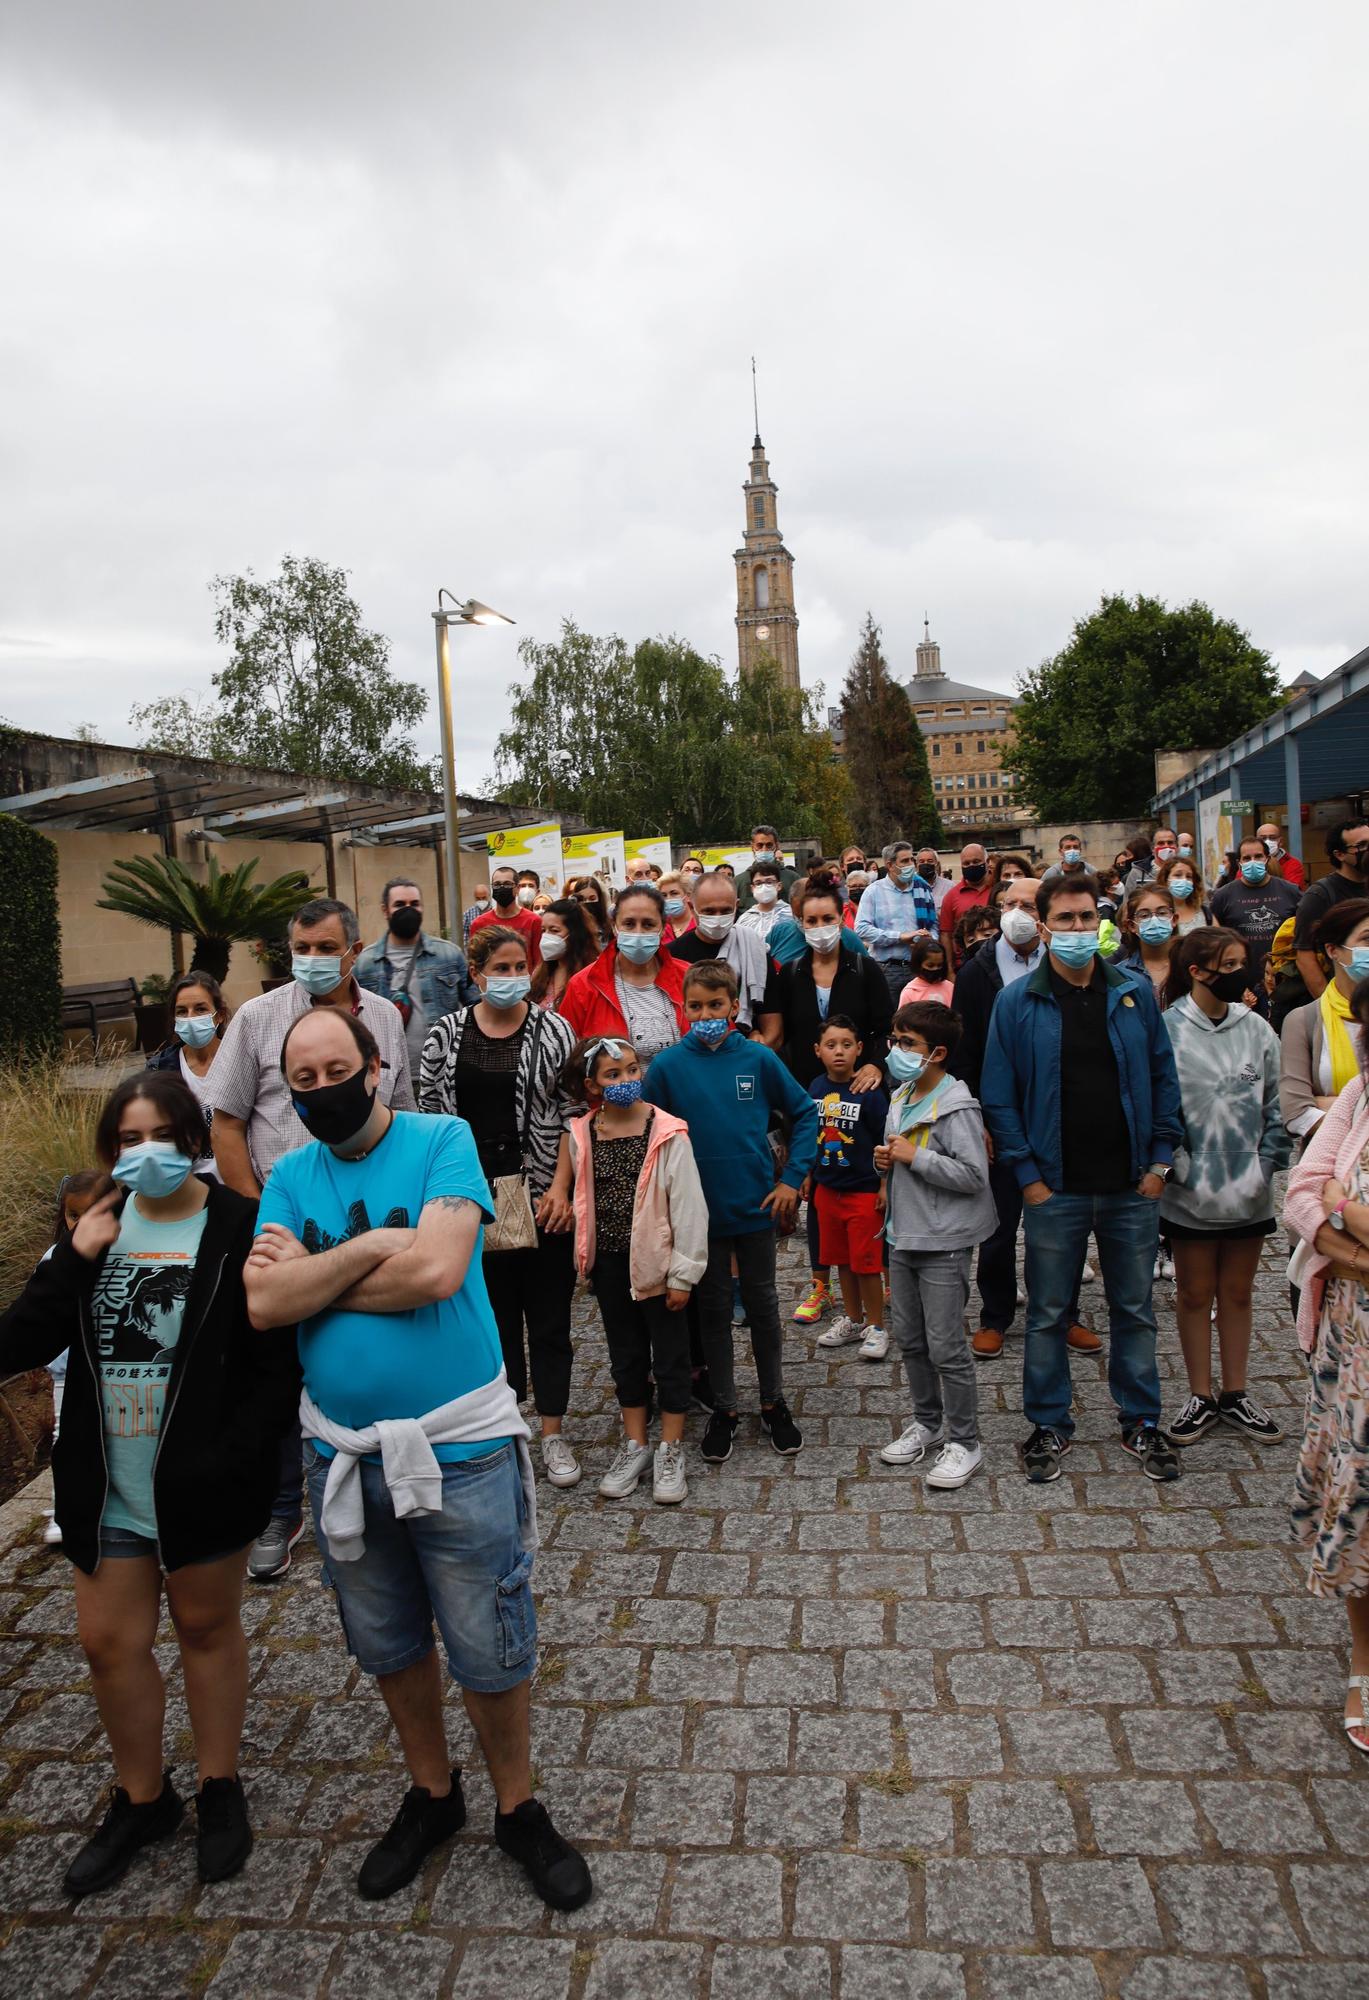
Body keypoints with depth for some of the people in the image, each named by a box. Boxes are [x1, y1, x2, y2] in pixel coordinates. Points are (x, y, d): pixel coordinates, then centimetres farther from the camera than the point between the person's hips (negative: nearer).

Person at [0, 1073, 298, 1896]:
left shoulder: (240, 1230, -13)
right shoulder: (96, 1225, 1)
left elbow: (277, 1366, -14)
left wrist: (232, 1465, -20)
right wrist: (75, 1261, -16)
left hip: (202, 1489, -4)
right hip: (108, 1488, 4)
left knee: (207, 1625, 14)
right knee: (109, 1642, 12)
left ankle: (220, 1789, 35)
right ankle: (142, 1799, 35)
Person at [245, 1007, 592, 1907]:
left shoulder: (442, 1141, -11)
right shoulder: (293, 1176, 2)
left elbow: (437, 1269, -25)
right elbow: (263, 1303, -10)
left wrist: (310, 1275, -13)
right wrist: (371, 1244, -19)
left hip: (459, 1445, -4)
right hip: (344, 1452, 5)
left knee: (491, 1652, 9)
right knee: (390, 1645, 22)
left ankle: (518, 1808, 35)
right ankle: (432, 1794, 45)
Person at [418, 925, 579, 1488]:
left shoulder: (552, 1029, 0)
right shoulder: (446, 1035, 3)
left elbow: (572, 1113, -2)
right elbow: (429, 1112, 5)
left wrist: (561, 1186, -10)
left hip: (540, 1196, -1)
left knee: (549, 1316, 6)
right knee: (492, 1314, 10)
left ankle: (552, 1435, 18)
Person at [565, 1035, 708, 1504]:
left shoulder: (667, 1133, -14)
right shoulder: (582, 1136, -3)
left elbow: (689, 1206, -12)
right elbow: (583, 1201, 7)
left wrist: (684, 1273, -12)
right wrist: (586, 1259, 9)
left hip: (656, 1262, -4)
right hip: (609, 1262, 4)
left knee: (670, 1356, 8)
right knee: (626, 1355, 17)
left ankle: (670, 1452, 23)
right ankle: (634, 1445, 31)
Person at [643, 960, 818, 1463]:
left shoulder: (759, 1058, -7)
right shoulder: (668, 1065, -8)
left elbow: (805, 1114, 2)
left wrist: (792, 1178, -3)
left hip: (756, 1207, 0)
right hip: (699, 1210, 0)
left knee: (762, 1304, 15)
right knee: (714, 1309, 13)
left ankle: (773, 1403, 31)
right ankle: (724, 1409, 28)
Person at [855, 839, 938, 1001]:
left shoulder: (923, 889, 11)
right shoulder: (874, 891, 0)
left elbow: (933, 924, 14)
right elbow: (861, 929, -10)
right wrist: (900, 937, -12)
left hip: (918, 968, 3)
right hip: (886, 969, -3)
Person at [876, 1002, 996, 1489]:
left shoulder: (956, 1107, -17)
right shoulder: (900, 1098, 11)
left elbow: (974, 1175, -24)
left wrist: (914, 1156, -21)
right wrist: (886, 1160, 3)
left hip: (943, 1242, -9)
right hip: (902, 1236, 9)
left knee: (946, 1347, -2)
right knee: (909, 1340, 17)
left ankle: (963, 1443, 12)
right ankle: (927, 1422, 33)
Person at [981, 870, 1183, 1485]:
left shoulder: (1134, 993, 3)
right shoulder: (1017, 1002, -4)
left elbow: (1163, 1077, 7)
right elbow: (998, 1096, -3)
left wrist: (1160, 1159, 1)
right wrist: (1027, 1174, -7)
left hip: (1131, 1187, 2)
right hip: (1055, 1189, -2)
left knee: (1135, 1310, 14)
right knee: (1048, 1314, 9)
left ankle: (1141, 1422, 30)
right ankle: (1049, 1424, 25)